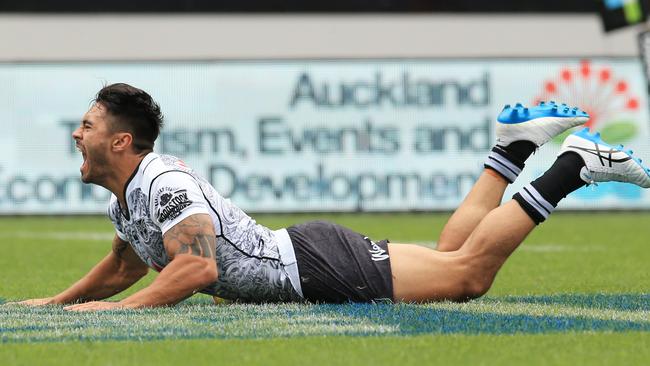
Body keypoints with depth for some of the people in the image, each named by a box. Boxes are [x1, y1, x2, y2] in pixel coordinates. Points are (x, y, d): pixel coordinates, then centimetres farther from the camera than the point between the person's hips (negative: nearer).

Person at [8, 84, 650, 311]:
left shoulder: (162, 184, -22)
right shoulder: (122, 201, 9)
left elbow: (197, 269, -33)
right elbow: (125, 266, 28)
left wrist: (116, 310, -32)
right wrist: (54, 302, 20)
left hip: (320, 265, -8)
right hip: (305, 257, 8)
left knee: (467, 271, -8)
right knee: (448, 256, 18)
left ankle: (574, 163, -1)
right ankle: (514, 143, 27)